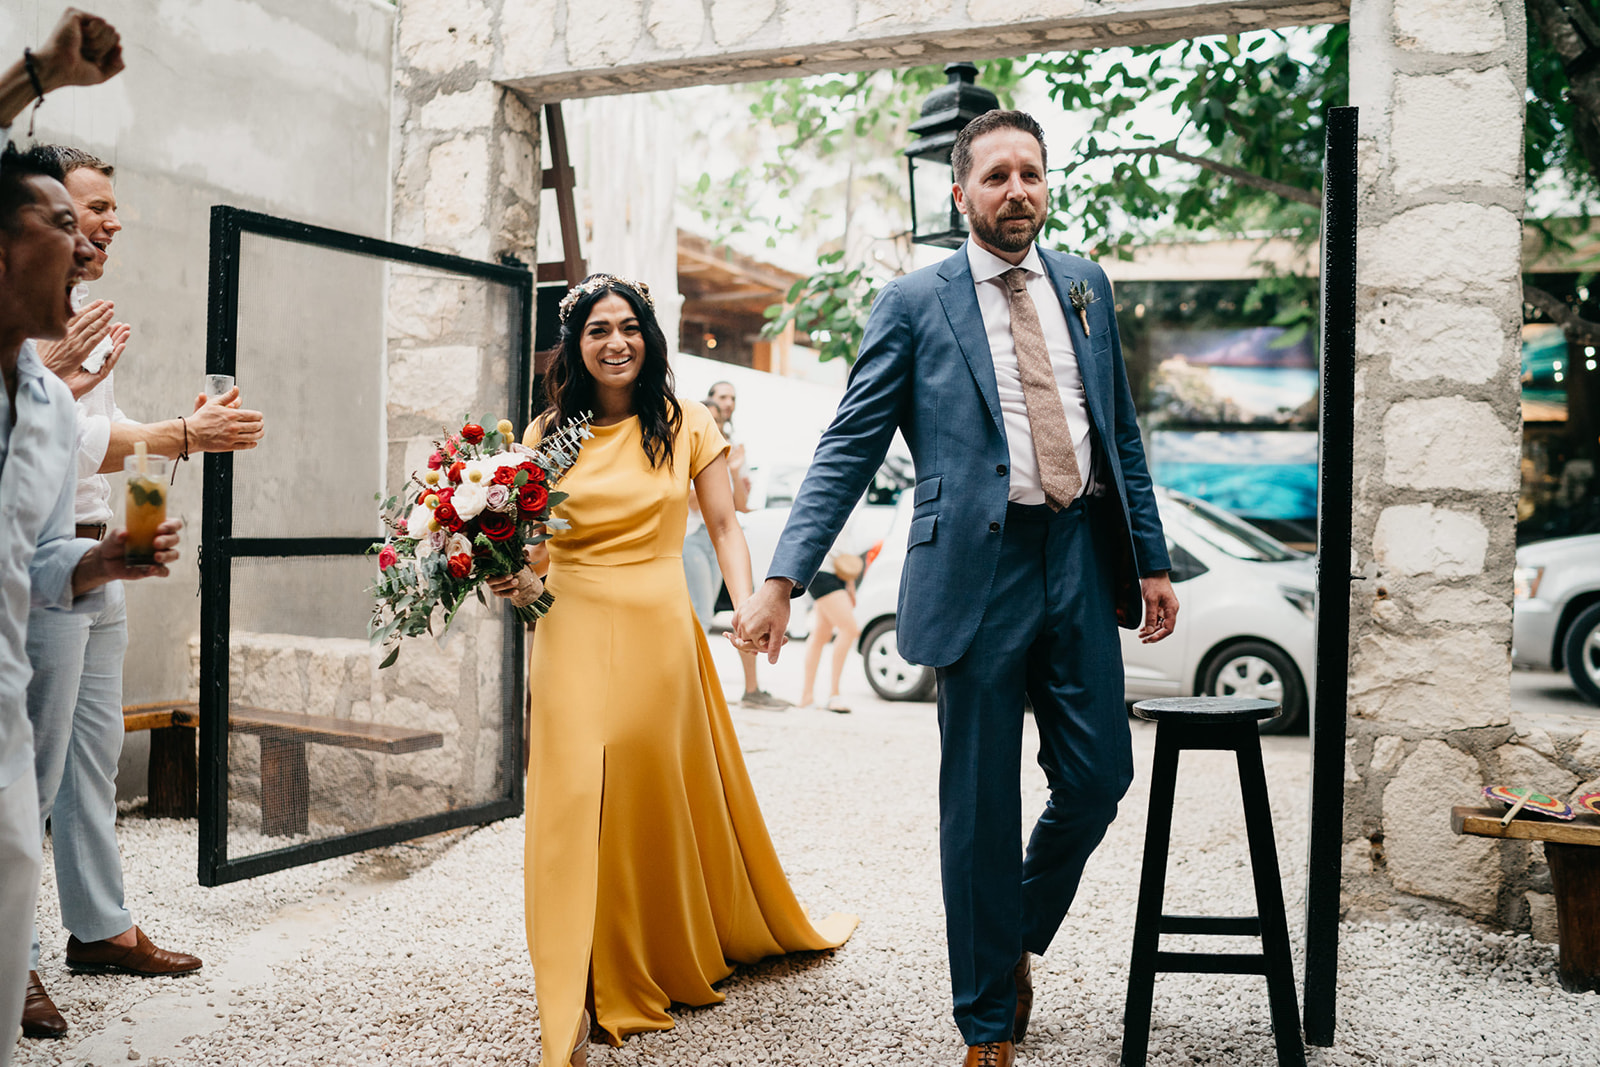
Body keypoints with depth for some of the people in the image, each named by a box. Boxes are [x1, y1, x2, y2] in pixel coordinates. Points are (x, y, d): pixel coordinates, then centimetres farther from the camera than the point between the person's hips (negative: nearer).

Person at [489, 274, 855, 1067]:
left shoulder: (688, 428, 6)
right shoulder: (550, 434, 8)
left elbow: (723, 527, 6)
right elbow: (529, 545, 11)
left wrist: (747, 604, -10)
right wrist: (516, 584, -11)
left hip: (659, 635, 0)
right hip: (572, 636, 0)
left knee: (664, 794, 6)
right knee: (576, 801, -7)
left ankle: (676, 961, 33)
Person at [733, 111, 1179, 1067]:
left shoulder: (1086, 285, 13)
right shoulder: (915, 303, 0)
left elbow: (1121, 432, 17)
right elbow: (848, 450, -5)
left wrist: (1152, 559, 13)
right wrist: (783, 579, -15)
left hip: (1080, 557, 4)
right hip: (980, 567, -4)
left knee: (1098, 778, 6)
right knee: (982, 805, 4)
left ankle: (1019, 936, 35)